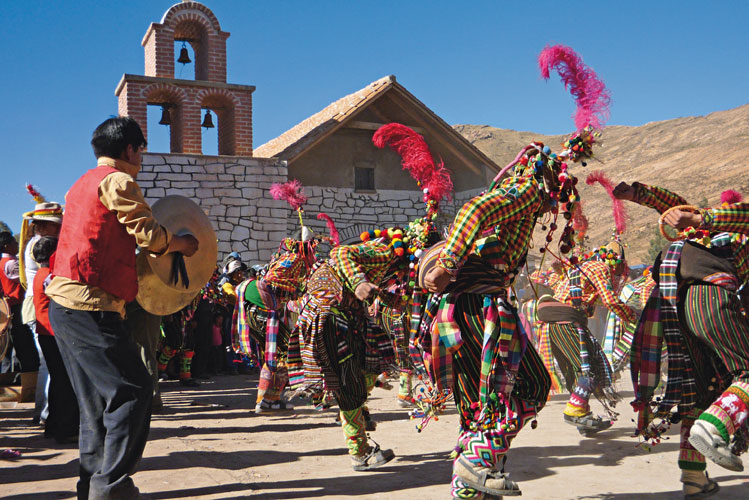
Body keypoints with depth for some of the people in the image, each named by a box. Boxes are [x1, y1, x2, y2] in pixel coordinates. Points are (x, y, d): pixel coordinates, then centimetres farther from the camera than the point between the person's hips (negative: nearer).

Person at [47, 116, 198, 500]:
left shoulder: (82, 184, 23)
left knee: (99, 397, 14)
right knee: (133, 388, -7)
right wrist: (182, 243, 6)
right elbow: (150, 236, -12)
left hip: (63, 303, 10)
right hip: (89, 305, -10)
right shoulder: (117, 181, -7)